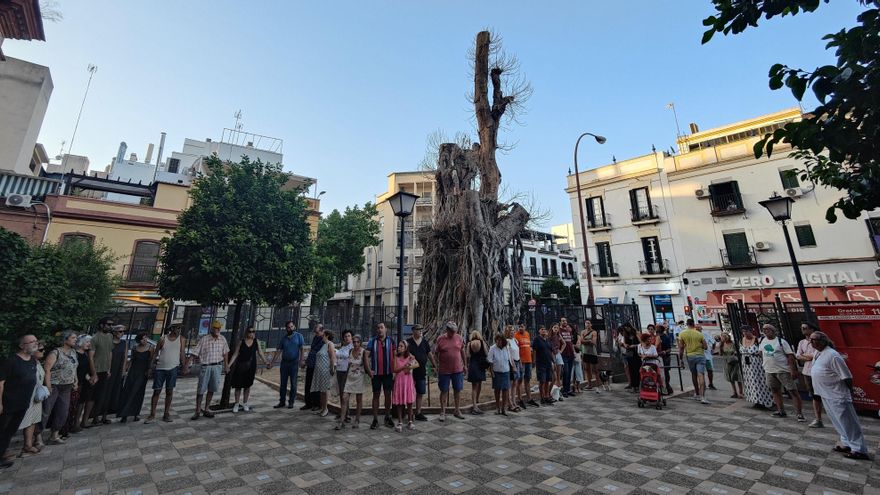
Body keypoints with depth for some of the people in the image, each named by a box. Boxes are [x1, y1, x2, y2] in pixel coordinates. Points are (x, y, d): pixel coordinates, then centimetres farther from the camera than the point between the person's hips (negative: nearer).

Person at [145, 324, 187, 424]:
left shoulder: (182, 339, 0)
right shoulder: (163, 339, -1)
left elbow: (182, 353, -2)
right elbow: (155, 354, 6)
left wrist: (185, 366, -9)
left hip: (173, 369, 0)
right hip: (160, 368, 0)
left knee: (169, 391, 7)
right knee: (156, 392, 6)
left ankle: (166, 414, 17)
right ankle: (152, 415, 17)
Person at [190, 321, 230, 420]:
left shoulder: (222, 339, 1)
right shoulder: (203, 340, -9)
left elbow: (225, 352, 12)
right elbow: (195, 353, -8)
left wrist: (226, 365, 14)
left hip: (217, 367, 3)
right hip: (205, 367, -3)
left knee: (211, 389, 11)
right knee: (201, 390, 4)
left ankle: (207, 410, 24)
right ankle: (198, 411, 17)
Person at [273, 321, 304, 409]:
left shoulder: (298, 336, -2)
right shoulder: (283, 338, 7)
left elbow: (301, 349, -6)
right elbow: (279, 351, 7)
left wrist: (301, 359, -16)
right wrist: (272, 362, 1)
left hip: (294, 362, -3)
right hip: (284, 362, 3)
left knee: (293, 383, 3)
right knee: (283, 383, 9)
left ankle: (291, 402, 12)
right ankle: (281, 401, 19)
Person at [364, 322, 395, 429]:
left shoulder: (391, 340, 1)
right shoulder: (372, 341, 0)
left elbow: (395, 355, 2)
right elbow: (366, 355, -3)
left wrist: (394, 370, -4)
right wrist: (368, 370, -10)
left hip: (388, 372, 0)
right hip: (376, 373, 0)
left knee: (388, 394, 9)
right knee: (376, 395, 7)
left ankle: (387, 417, 24)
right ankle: (375, 419, 17)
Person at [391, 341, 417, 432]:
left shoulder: (410, 357, 0)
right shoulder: (396, 357, 0)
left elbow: (417, 364, -8)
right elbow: (395, 370, -7)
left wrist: (410, 367, -22)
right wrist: (404, 367, -19)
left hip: (408, 381, 0)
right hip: (399, 381, 0)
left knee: (409, 402, 5)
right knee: (399, 403, 2)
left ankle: (409, 422, 20)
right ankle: (400, 423, 14)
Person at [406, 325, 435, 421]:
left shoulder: (424, 342, 6)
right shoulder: (408, 342, -8)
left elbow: (430, 355, 14)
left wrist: (435, 365, 14)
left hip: (422, 372, 4)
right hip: (410, 372, -4)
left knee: (420, 393, 11)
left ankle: (418, 413, 24)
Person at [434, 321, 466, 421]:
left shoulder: (458, 338, 0)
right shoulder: (440, 339, -8)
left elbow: (462, 351, 10)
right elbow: (435, 354, -2)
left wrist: (464, 364, 13)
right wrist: (436, 367, -3)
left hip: (458, 369, 3)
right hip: (444, 370, -3)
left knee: (457, 390, 12)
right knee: (444, 391, 7)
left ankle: (457, 411, 27)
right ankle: (443, 412, 19)